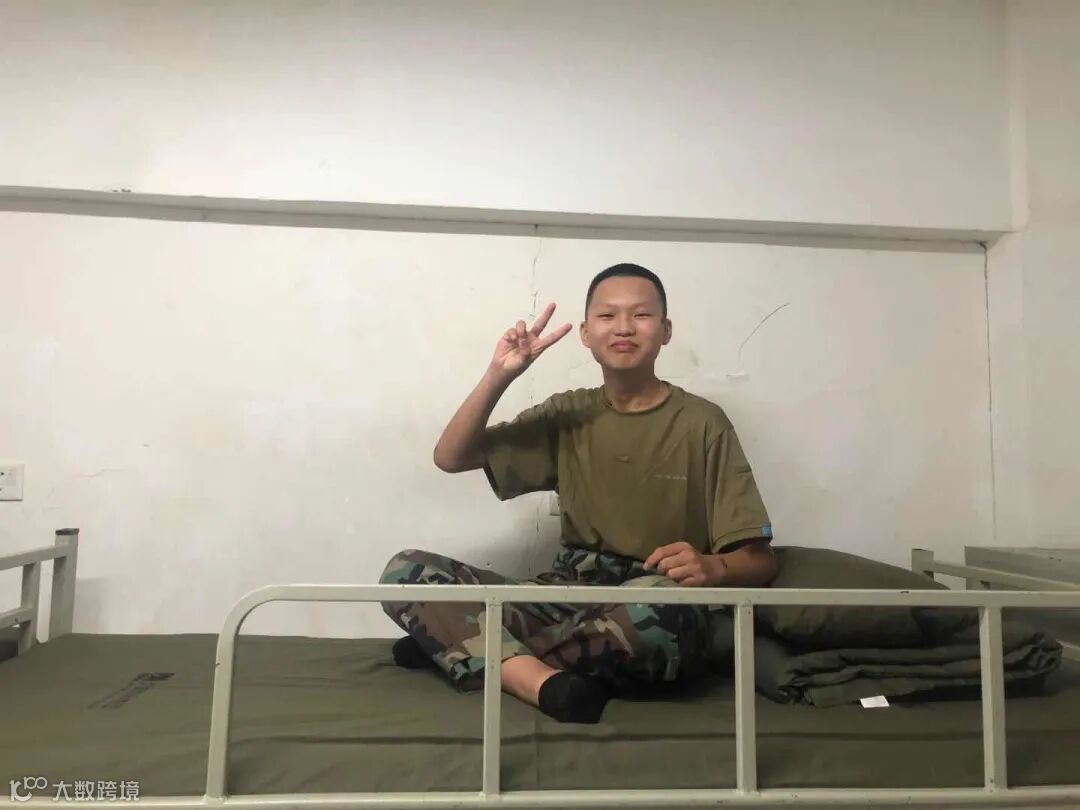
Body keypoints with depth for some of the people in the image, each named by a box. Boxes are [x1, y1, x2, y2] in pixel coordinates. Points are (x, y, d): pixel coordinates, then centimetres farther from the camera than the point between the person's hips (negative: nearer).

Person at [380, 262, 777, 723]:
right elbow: (450, 458, 8)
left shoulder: (701, 423, -1)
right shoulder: (568, 415, 10)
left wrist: (713, 568, -26)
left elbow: (760, 560, -3)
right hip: (566, 601, 3)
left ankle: (457, 645, -19)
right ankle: (546, 682, -28)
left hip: (649, 609, -3)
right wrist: (498, 375, -5)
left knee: (661, 612, -40)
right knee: (404, 571, -13)